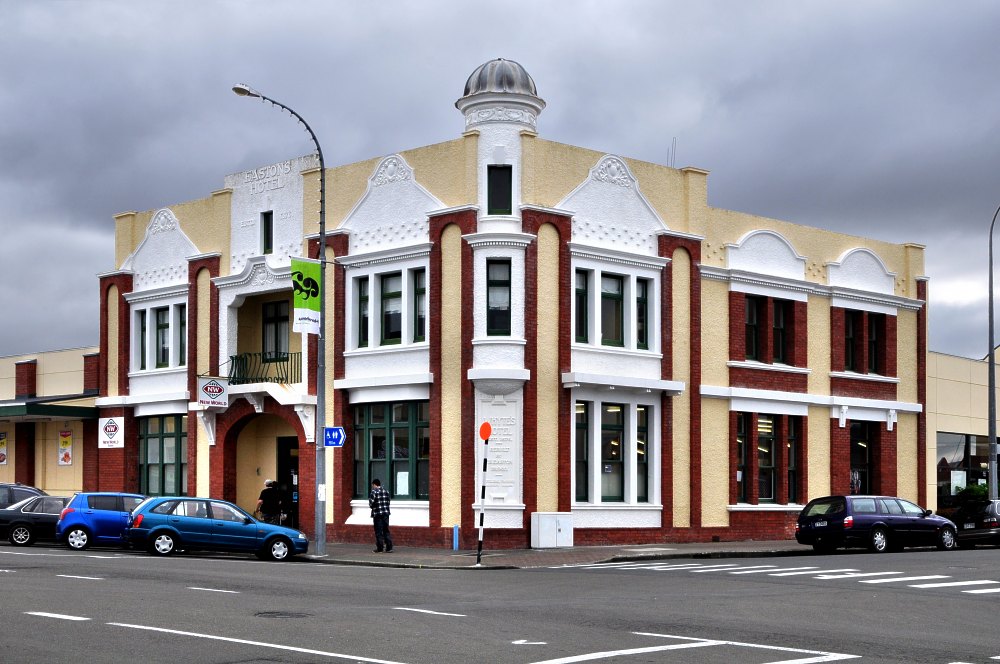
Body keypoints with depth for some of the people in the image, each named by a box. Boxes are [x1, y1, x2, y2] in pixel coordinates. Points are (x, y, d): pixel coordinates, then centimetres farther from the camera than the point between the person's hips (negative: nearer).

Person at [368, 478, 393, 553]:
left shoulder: (374, 491, -8)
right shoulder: (386, 491, 9)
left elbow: (371, 502, -13)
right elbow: (388, 502, 9)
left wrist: (371, 506, 7)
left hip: (377, 514, -5)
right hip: (386, 513, 5)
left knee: (378, 532, 2)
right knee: (386, 531, 10)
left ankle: (380, 548, 5)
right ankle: (389, 548, 7)